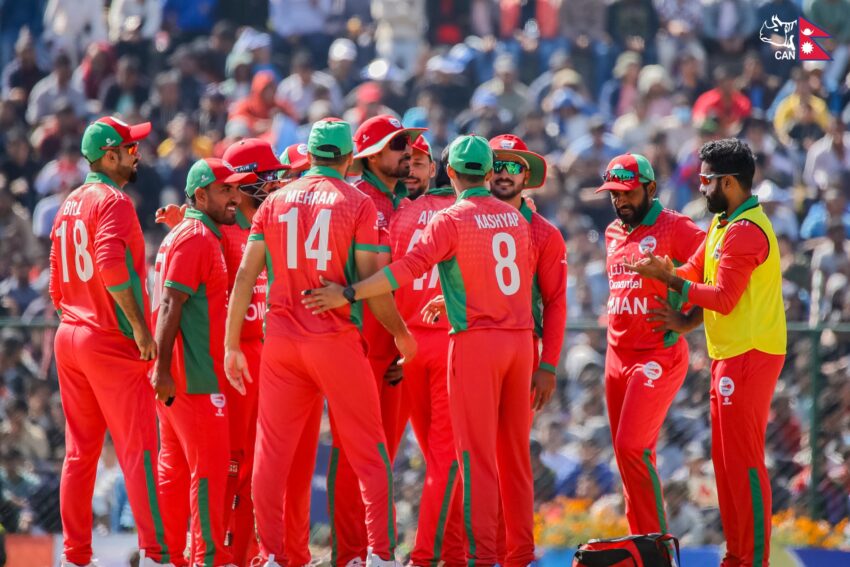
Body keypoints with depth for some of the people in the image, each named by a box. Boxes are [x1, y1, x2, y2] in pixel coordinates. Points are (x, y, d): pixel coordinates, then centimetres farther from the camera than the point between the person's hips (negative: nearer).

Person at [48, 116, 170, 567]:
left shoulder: (69, 205, 15)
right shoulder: (112, 201, -11)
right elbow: (111, 264, -27)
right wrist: (139, 324, -23)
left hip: (69, 339, 8)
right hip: (113, 344, -8)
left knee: (80, 453, 11)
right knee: (137, 450, -8)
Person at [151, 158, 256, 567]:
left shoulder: (189, 235, 18)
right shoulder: (196, 239, -13)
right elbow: (170, 304, -20)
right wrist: (163, 367, -24)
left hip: (174, 376, 10)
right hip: (195, 376, -10)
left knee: (176, 466, 12)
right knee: (210, 464, -7)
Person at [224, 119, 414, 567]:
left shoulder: (276, 201, 8)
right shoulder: (358, 204, -2)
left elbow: (245, 276, 3)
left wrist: (232, 346, 7)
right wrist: (402, 334, 10)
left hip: (281, 340, 3)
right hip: (336, 340, -3)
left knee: (272, 452, 6)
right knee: (368, 454, 5)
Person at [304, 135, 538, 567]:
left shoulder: (451, 220, -9)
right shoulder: (515, 218, 11)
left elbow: (409, 267, -20)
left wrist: (348, 294, -21)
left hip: (476, 339, -6)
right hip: (520, 337, 6)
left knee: (476, 454, -5)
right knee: (515, 451, 11)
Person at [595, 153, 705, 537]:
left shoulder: (674, 228, -9)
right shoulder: (613, 233, 15)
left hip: (658, 357, -8)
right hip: (617, 357, 8)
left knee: (632, 448, -16)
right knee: (627, 452, 8)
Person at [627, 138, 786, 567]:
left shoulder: (745, 231, -17)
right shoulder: (721, 224, 16)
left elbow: (723, 298, -20)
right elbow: (697, 272, 17)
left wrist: (666, 278, -17)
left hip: (749, 356, -11)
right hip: (728, 355, 11)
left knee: (743, 460, -8)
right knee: (725, 459, 14)